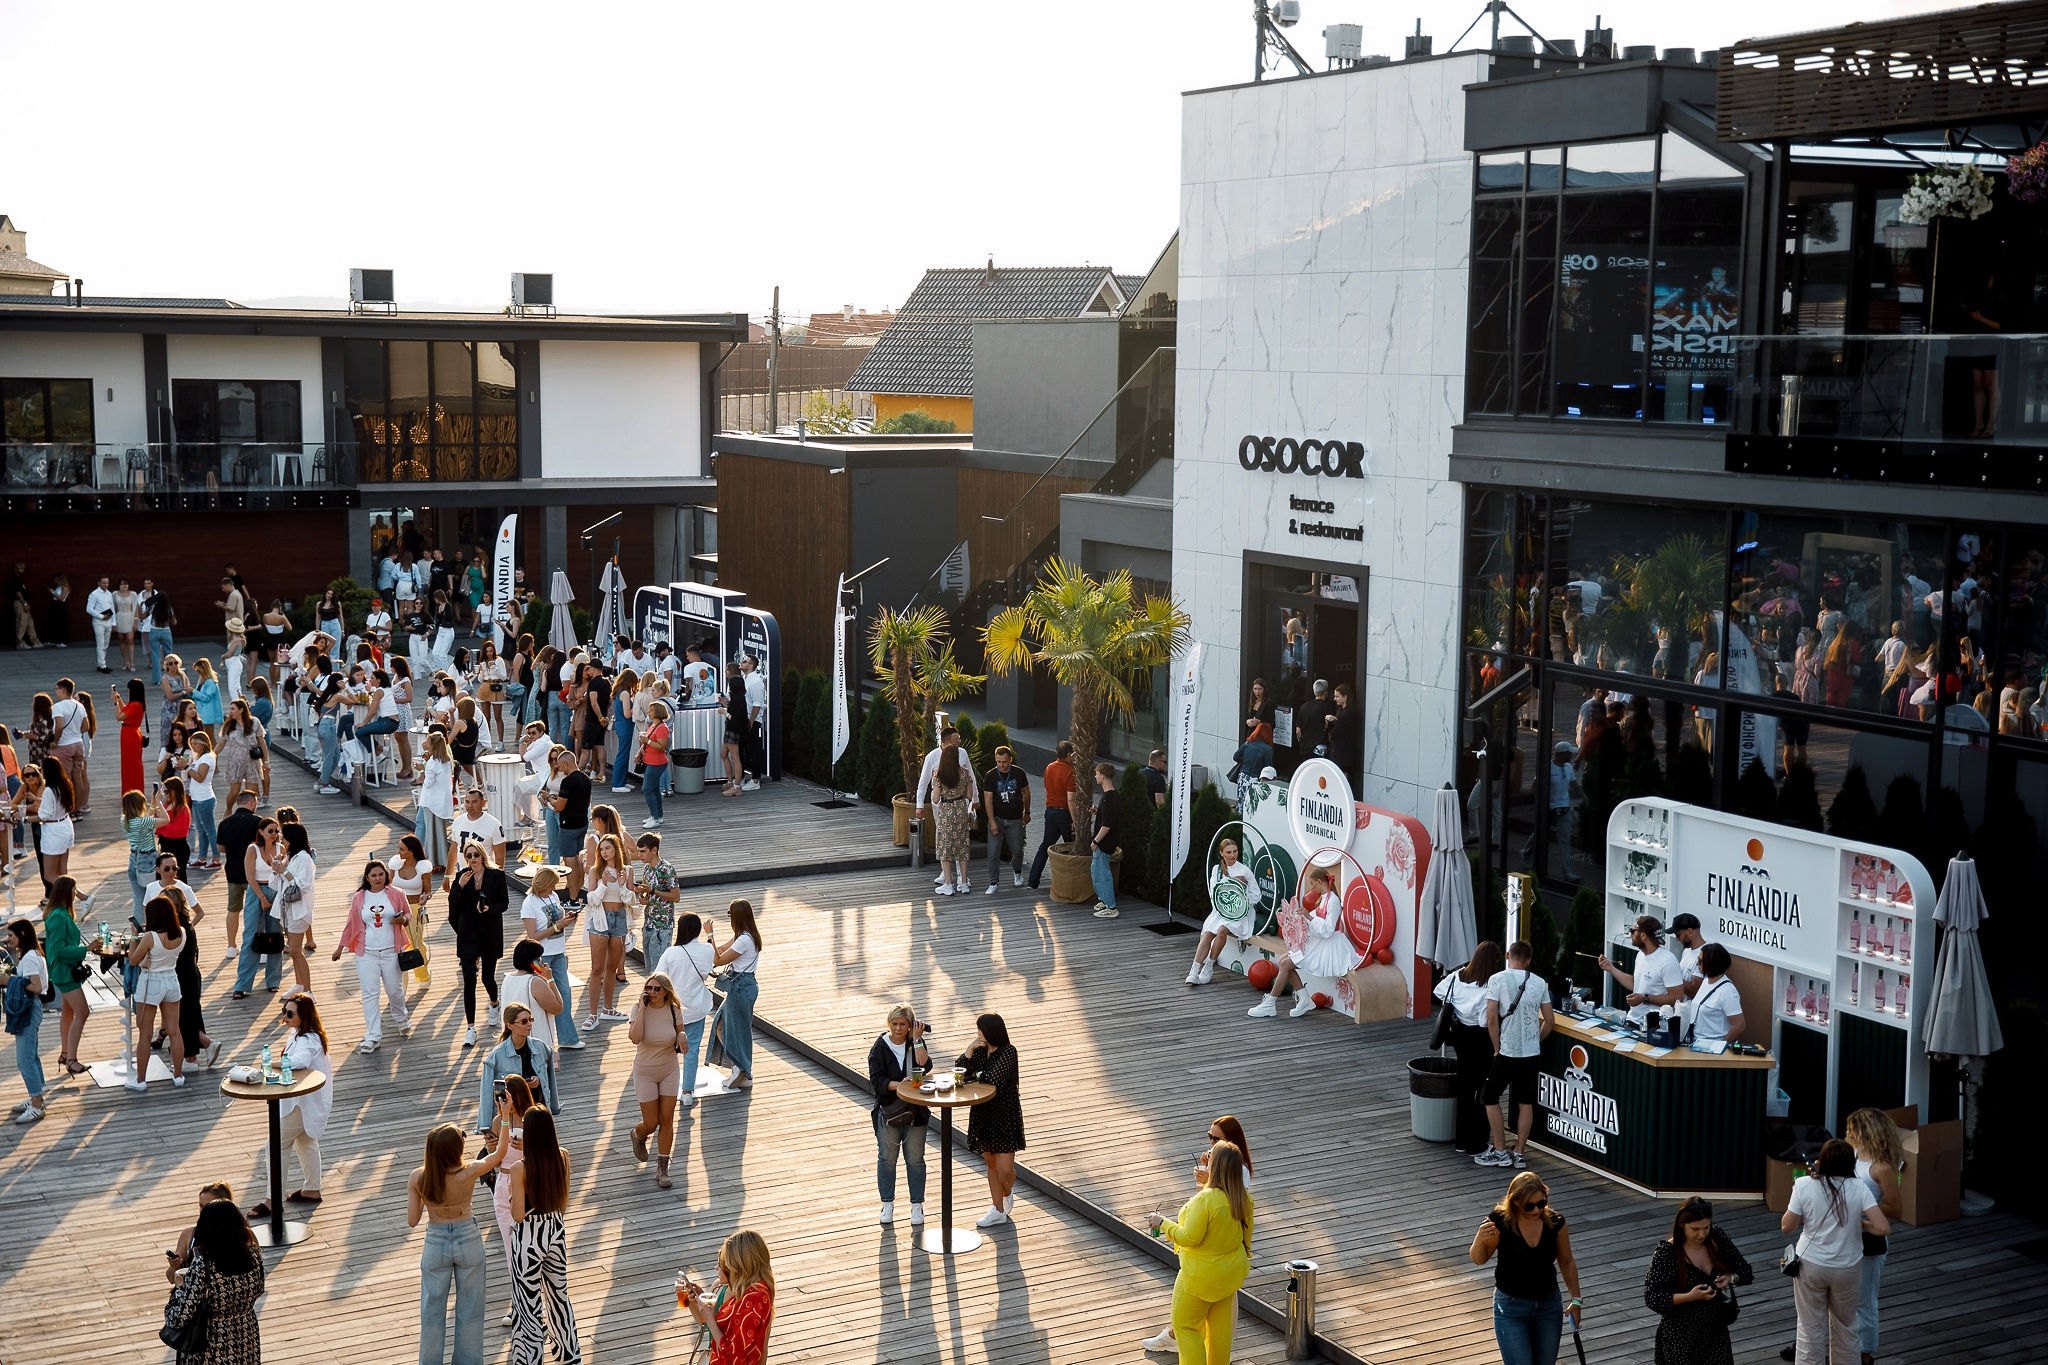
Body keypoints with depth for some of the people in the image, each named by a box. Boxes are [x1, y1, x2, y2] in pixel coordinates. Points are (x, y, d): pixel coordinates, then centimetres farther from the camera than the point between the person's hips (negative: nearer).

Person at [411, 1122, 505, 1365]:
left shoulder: (418, 1177, -18)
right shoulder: (468, 1174, -22)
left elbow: (412, 1220, -10)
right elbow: (500, 1152, -7)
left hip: (435, 1244, 1)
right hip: (468, 1241, -1)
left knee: (433, 1311, 18)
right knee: (469, 1310, 17)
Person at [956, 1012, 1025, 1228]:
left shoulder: (1008, 1052, -16)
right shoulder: (981, 1050, 3)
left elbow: (993, 1077, -26)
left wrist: (976, 1075, -8)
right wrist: (969, 1051, -15)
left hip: (1005, 1114, -6)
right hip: (983, 1113, 6)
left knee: (1005, 1168, -6)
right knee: (991, 1163, 14)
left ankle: (1007, 1194, 27)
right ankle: (998, 1211, 25)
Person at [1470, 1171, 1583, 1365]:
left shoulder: (1555, 1222, -9)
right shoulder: (1500, 1221, -18)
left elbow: (1567, 1263, 6)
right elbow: (1479, 1259, -7)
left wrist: (1576, 1300, 5)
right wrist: (1480, 1239, -28)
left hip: (1549, 1305, 3)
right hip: (1511, 1307, -3)